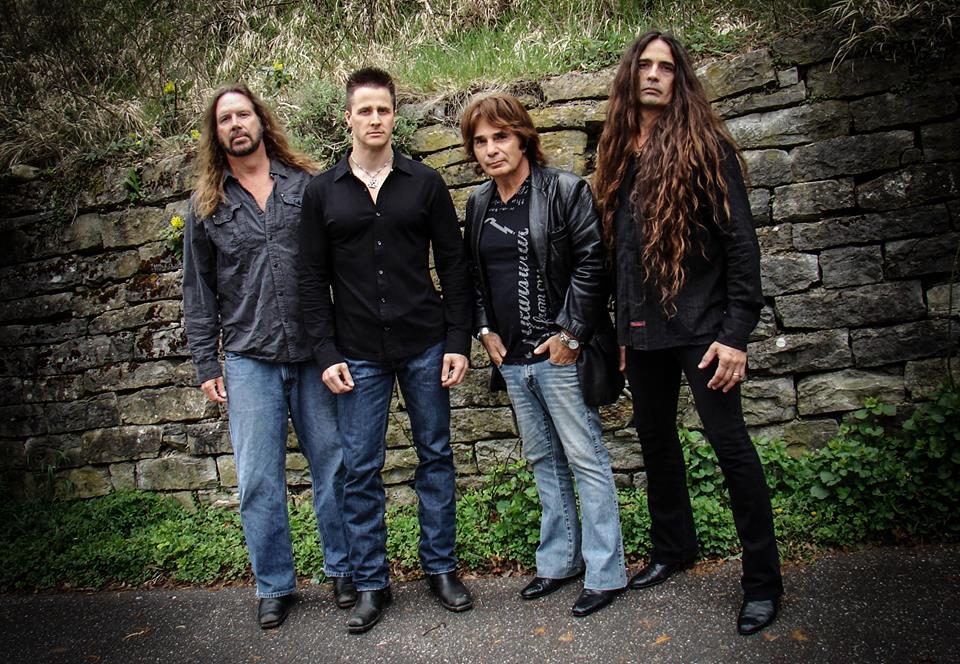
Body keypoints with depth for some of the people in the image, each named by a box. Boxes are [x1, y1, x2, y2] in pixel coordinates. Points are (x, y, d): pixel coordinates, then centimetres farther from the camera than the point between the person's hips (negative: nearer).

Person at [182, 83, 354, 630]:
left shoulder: (307, 185, 5)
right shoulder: (207, 205, 9)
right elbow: (199, 291, 11)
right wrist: (207, 364, 5)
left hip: (314, 351, -1)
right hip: (249, 359, 1)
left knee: (333, 466, 7)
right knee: (259, 478, 5)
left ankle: (344, 570, 25)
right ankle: (275, 586, 22)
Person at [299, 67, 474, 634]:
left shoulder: (425, 182, 3)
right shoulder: (322, 192, 5)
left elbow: (454, 265, 3)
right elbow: (313, 278, 4)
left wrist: (459, 341, -4)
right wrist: (327, 353, -3)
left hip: (426, 347, 0)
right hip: (359, 354, 0)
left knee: (436, 457, 10)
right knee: (361, 470, 5)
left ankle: (441, 567, 26)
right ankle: (372, 583, 21)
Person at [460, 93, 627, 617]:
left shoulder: (565, 190, -7)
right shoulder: (478, 204, 11)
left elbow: (592, 261, -13)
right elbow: (471, 274, 19)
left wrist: (570, 334, -16)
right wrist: (485, 330, 7)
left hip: (559, 352, -6)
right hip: (511, 356, 7)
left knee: (585, 459, 0)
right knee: (542, 459, 16)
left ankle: (605, 573, 14)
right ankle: (558, 560, 30)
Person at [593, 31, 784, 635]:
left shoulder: (703, 144, -5)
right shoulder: (621, 154, 11)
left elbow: (740, 240, -9)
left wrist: (736, 334, -15)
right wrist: (623, 330, 12)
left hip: (700, 325, -6)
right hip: (643, 329, 6)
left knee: (729, 442, -3)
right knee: (655, 438, 16)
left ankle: (763, 582, 12)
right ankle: (673, 549, 36)